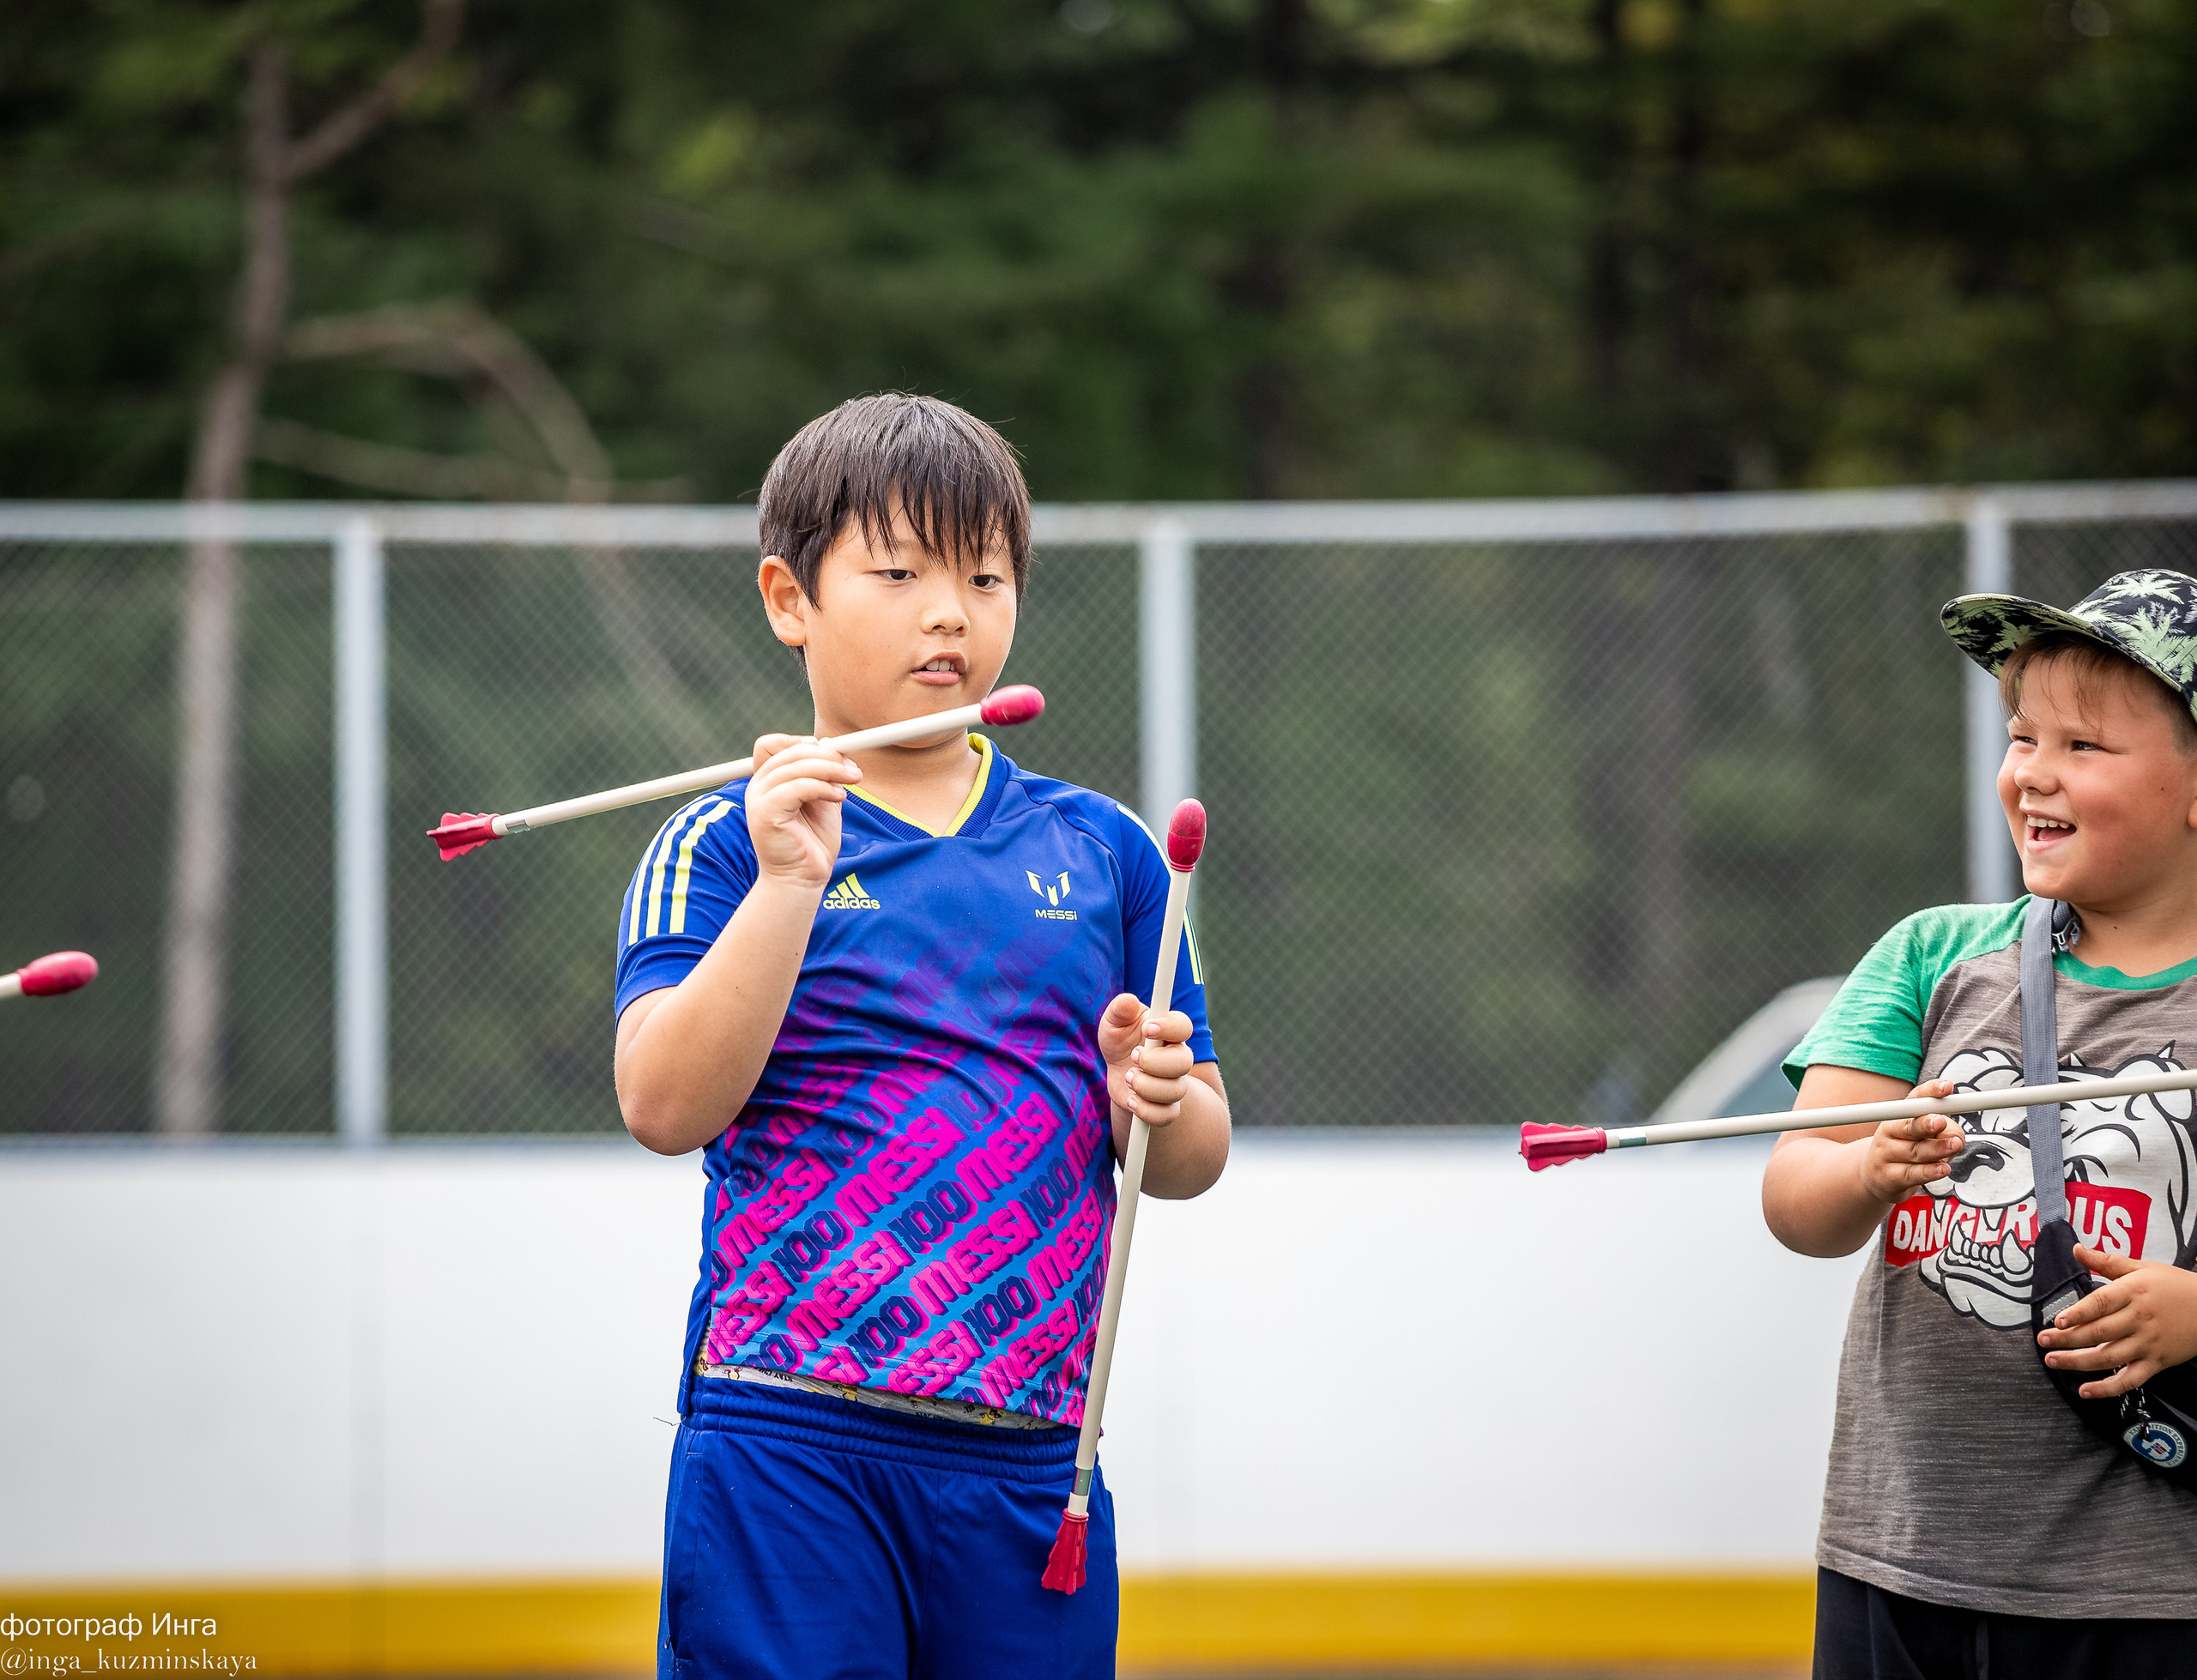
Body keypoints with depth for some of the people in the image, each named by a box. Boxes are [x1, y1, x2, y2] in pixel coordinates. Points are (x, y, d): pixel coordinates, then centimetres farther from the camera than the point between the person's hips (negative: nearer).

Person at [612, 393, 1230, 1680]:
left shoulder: (1099, 851, 11)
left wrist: (1157, 1100, -9)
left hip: (1031, 1464, 4)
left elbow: (1196, 1160, 14)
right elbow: (665, 1108, -13)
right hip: (788, 1454, -4)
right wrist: (788, 885, -21)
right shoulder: (727, 845, 0)